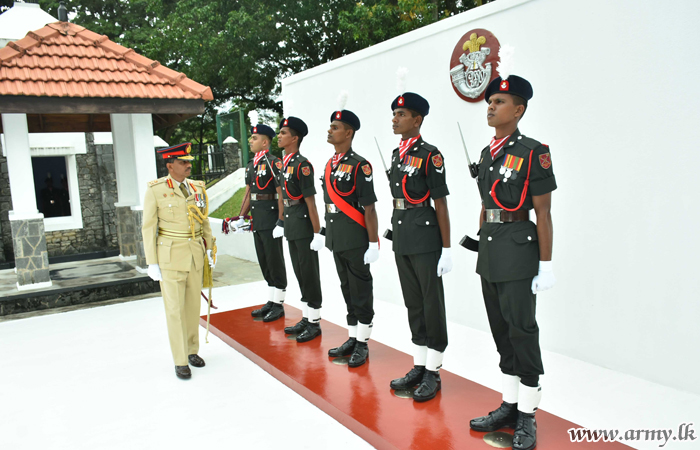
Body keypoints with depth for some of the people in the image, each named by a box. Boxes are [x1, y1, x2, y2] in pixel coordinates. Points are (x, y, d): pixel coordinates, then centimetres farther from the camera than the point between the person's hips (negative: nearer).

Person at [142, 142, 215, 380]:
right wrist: (152, 262, -8)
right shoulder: (155, 190, -7)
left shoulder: (197, 188, 5)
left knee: (193, 305, 12)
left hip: (195, 255, 4)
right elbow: (149, 227, -6)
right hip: (171, 256, -4)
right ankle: (180, 361, 12)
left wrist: (209, 248, 8)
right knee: (175, 309, 1)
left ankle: (192, 350, 28)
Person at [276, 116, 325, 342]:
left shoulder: (302, 165, -16)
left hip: (304, 228, -9)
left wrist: (317, 232, -19)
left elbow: (310, 200, -19)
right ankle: (306, 318, 27)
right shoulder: (284, 163, 12)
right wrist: (282, 224, 17)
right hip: (291, 228, 9)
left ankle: (314, 323, 12)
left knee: (310, 274, 1)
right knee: (299, 273, 15)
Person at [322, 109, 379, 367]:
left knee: (361, 292, 3)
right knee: (346, 290, 15)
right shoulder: (329, 165, 11)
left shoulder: (359, 166, -12)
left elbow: (369, 208, -14)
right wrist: (328, 237, 17)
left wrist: (373, 244, -16)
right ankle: (352, 338, 27)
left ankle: (362, 344, 15)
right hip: (336, 241, 8)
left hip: (356, 242, -7)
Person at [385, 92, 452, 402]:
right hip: (401, 237, 8)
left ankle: (433, 373, 16)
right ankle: (419, 367, 27)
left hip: (425, 238, -8)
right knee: (413, 303, 14)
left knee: (432, 304, 3)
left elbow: (441, 204, -12)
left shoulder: (430, 155, -10)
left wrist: (446, 249, -13)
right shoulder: (396, 154, 12)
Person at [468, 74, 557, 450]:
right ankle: (509, 405, 27)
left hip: (518, 248, -7)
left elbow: (543, 214, -10)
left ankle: (527, 418, 14)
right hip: (489, 250, 7)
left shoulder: (533, 152, -8)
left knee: (521, 329, 0)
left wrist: (545, 264, -11)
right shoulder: (486, 154, 12)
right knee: (500, 329, 13)